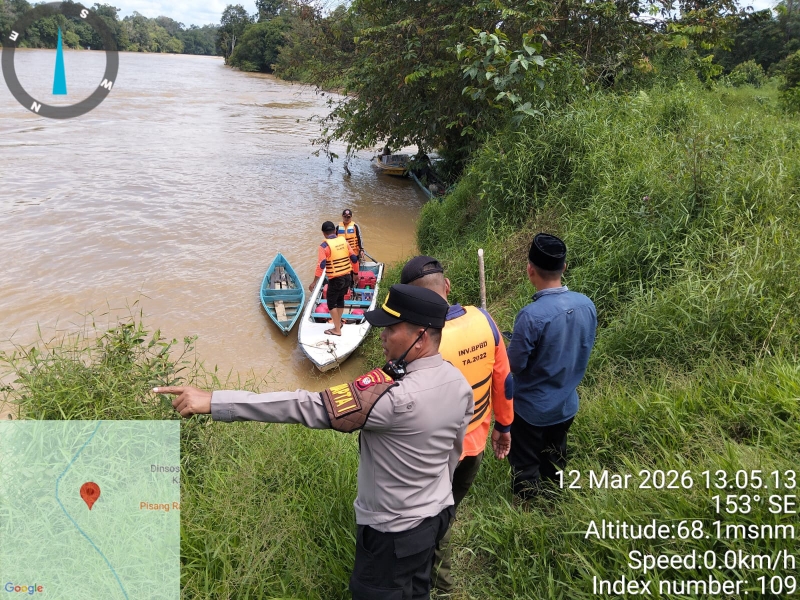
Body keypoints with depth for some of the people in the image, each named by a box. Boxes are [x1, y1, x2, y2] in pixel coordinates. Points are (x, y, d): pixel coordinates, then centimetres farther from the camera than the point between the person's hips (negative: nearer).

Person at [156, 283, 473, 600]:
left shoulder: (396, 397, -36)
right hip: (438, 512, 7)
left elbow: (307, 406, -38)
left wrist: (213, 401, -36)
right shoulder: (459, 382, -9)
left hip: (394, 528, -7)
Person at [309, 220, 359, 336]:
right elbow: (354, 258, 7)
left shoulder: (324, 246, -14)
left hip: (335, 280, -6)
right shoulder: (344, 241, 3)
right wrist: (355, 273, 20)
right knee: (340, 299, 23)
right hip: (347, 277, 6)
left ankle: (337, 329, 13)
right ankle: (338, 323, 37)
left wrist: (314, 282, -13)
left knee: (331, 303, 8)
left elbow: (321, 265, -19)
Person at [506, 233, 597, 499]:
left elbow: (514, 365, -20)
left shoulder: (532, 315, -31)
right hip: (567, 403, 6)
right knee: (554, 463, 26)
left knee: (525, 469, 14)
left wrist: (506, 351, 0)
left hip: (532, 407, -6)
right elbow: (583, 351, 4)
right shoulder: (586, 305, -11)